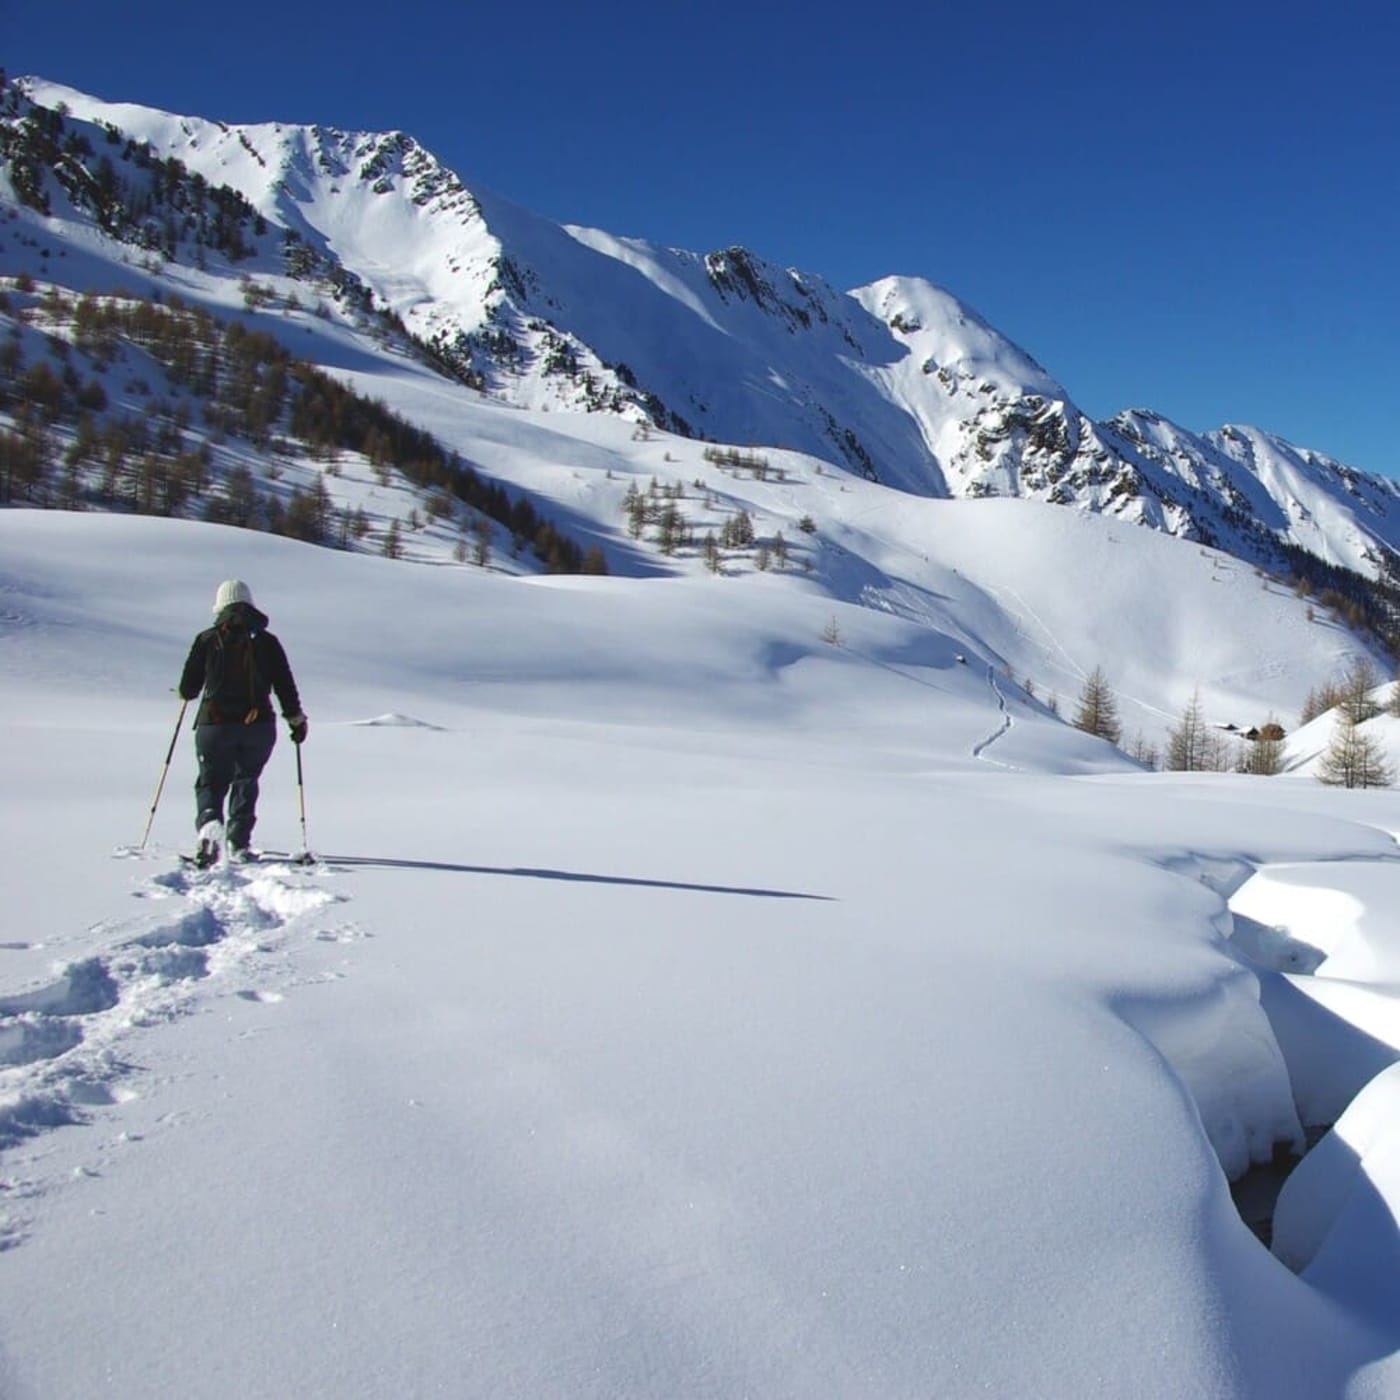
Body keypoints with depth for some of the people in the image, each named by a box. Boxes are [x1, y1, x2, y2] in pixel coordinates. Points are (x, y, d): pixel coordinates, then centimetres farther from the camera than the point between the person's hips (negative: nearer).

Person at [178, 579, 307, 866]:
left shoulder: (207, 640, 0)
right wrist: (296, 719, 15)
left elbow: (188, 688, 3)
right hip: (259, 726, 1)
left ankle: (209, 824, -19)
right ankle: (238, 843, 12)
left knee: (210, 781, 11)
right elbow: (285, 686, 3)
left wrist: (186, 691, 27)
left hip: (215, 724, -1)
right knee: (245, 781, 19)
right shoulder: (266, 641, 2)